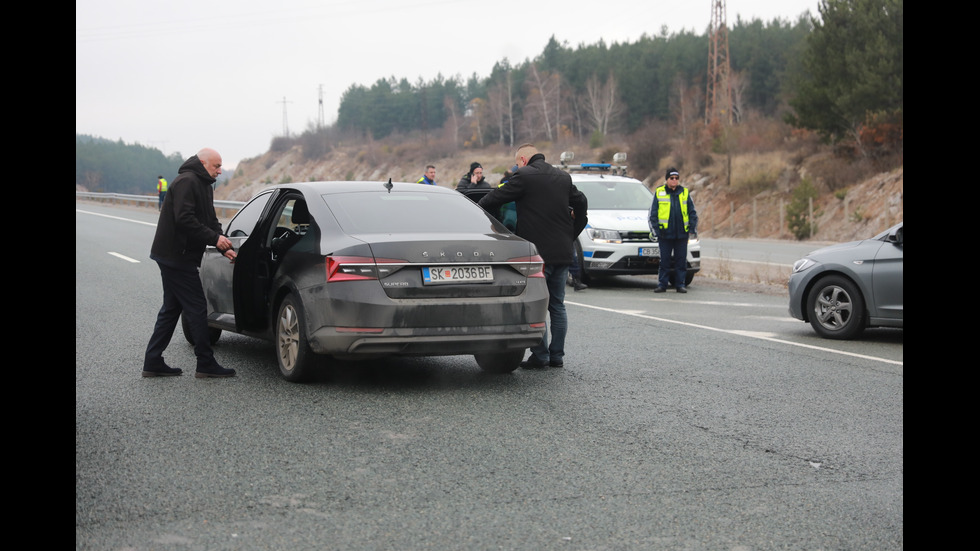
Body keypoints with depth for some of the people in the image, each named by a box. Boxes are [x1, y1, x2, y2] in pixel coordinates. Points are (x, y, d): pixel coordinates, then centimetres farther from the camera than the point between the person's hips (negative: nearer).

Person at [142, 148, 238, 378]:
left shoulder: (203, 186, 18)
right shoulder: (186, 182, -15)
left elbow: (210, 221, 19)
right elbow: (184, 219, -25)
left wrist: (224, 248, 6)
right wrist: (215, 238, -22)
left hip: (174, 257, 11)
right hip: (176, 256, -11)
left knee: (172, 308, 14)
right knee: (197, 308, -6)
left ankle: (153, 363, 18)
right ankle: (206, 364, 0)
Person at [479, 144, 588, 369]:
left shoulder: (524, 176, -7)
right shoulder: (563, 177, 15)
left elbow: (496, 198, -5)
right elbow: (581, 202, 21)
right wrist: (572, 234, 24)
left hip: (538, 252, -7)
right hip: (563, 252, 7)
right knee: (557, 306, 12)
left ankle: (540, 355, -2)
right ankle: (557, 355, 15)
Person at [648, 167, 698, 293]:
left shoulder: (685, 193, 7)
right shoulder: (659, 193, 3)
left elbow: (692, 213, 11)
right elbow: (653, 214, 5)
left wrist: (692, 229, 2)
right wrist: (656, 230, -3)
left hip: (681, 235, 1)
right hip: (665, 234, -1)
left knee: (681, 261, 4)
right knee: (664, 261, 3)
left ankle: (680, 284, 11)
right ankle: (662, 284, 10)